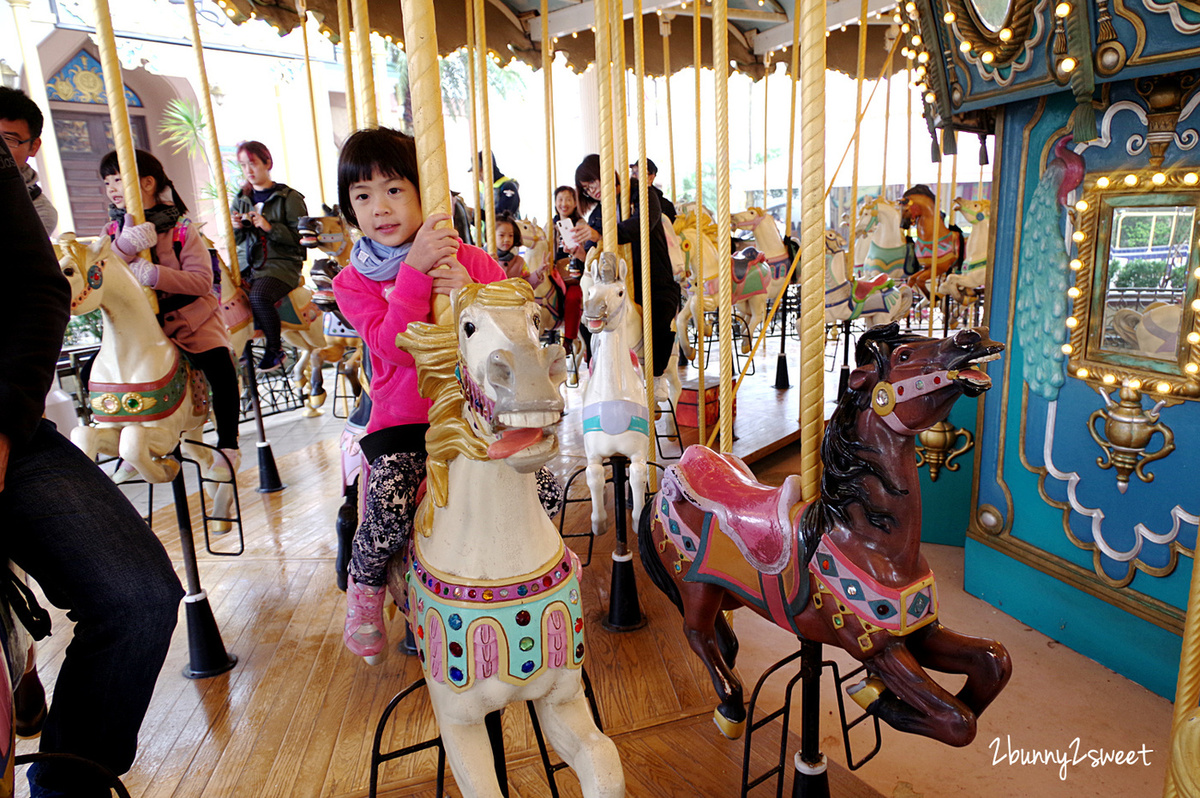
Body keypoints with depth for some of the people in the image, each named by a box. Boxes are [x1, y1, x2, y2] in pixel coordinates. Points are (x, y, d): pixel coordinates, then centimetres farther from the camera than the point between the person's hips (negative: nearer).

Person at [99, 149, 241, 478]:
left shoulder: (182, 229, -6)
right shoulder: (112, 232, 5)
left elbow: (203, 280, -16)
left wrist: (153, 273, -30)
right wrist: (125, 246, -29)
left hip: (191, 318, -4)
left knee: (221, 370, -26)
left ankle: (227, 446, -10)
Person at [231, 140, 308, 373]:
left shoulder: (289, 197, 1)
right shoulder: (241, 199, 18)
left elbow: (301, 237, -7)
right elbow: (236, 242, 21)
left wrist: (270, 227, -17)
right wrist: (236, 228, -1)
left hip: (280, 264, -6)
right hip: (246, 265, 6)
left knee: (259, 296, -33)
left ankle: (275, 349, -10)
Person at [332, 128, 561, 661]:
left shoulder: (468, 258, 2)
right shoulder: (353, 282, 1)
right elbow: (397, 347, -16)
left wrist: (471, 294, -22)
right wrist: (416, 268, -25)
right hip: (401, 420, -1)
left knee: (546, 491, -12)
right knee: (390, 506, -26)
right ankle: (365, 582, 9)